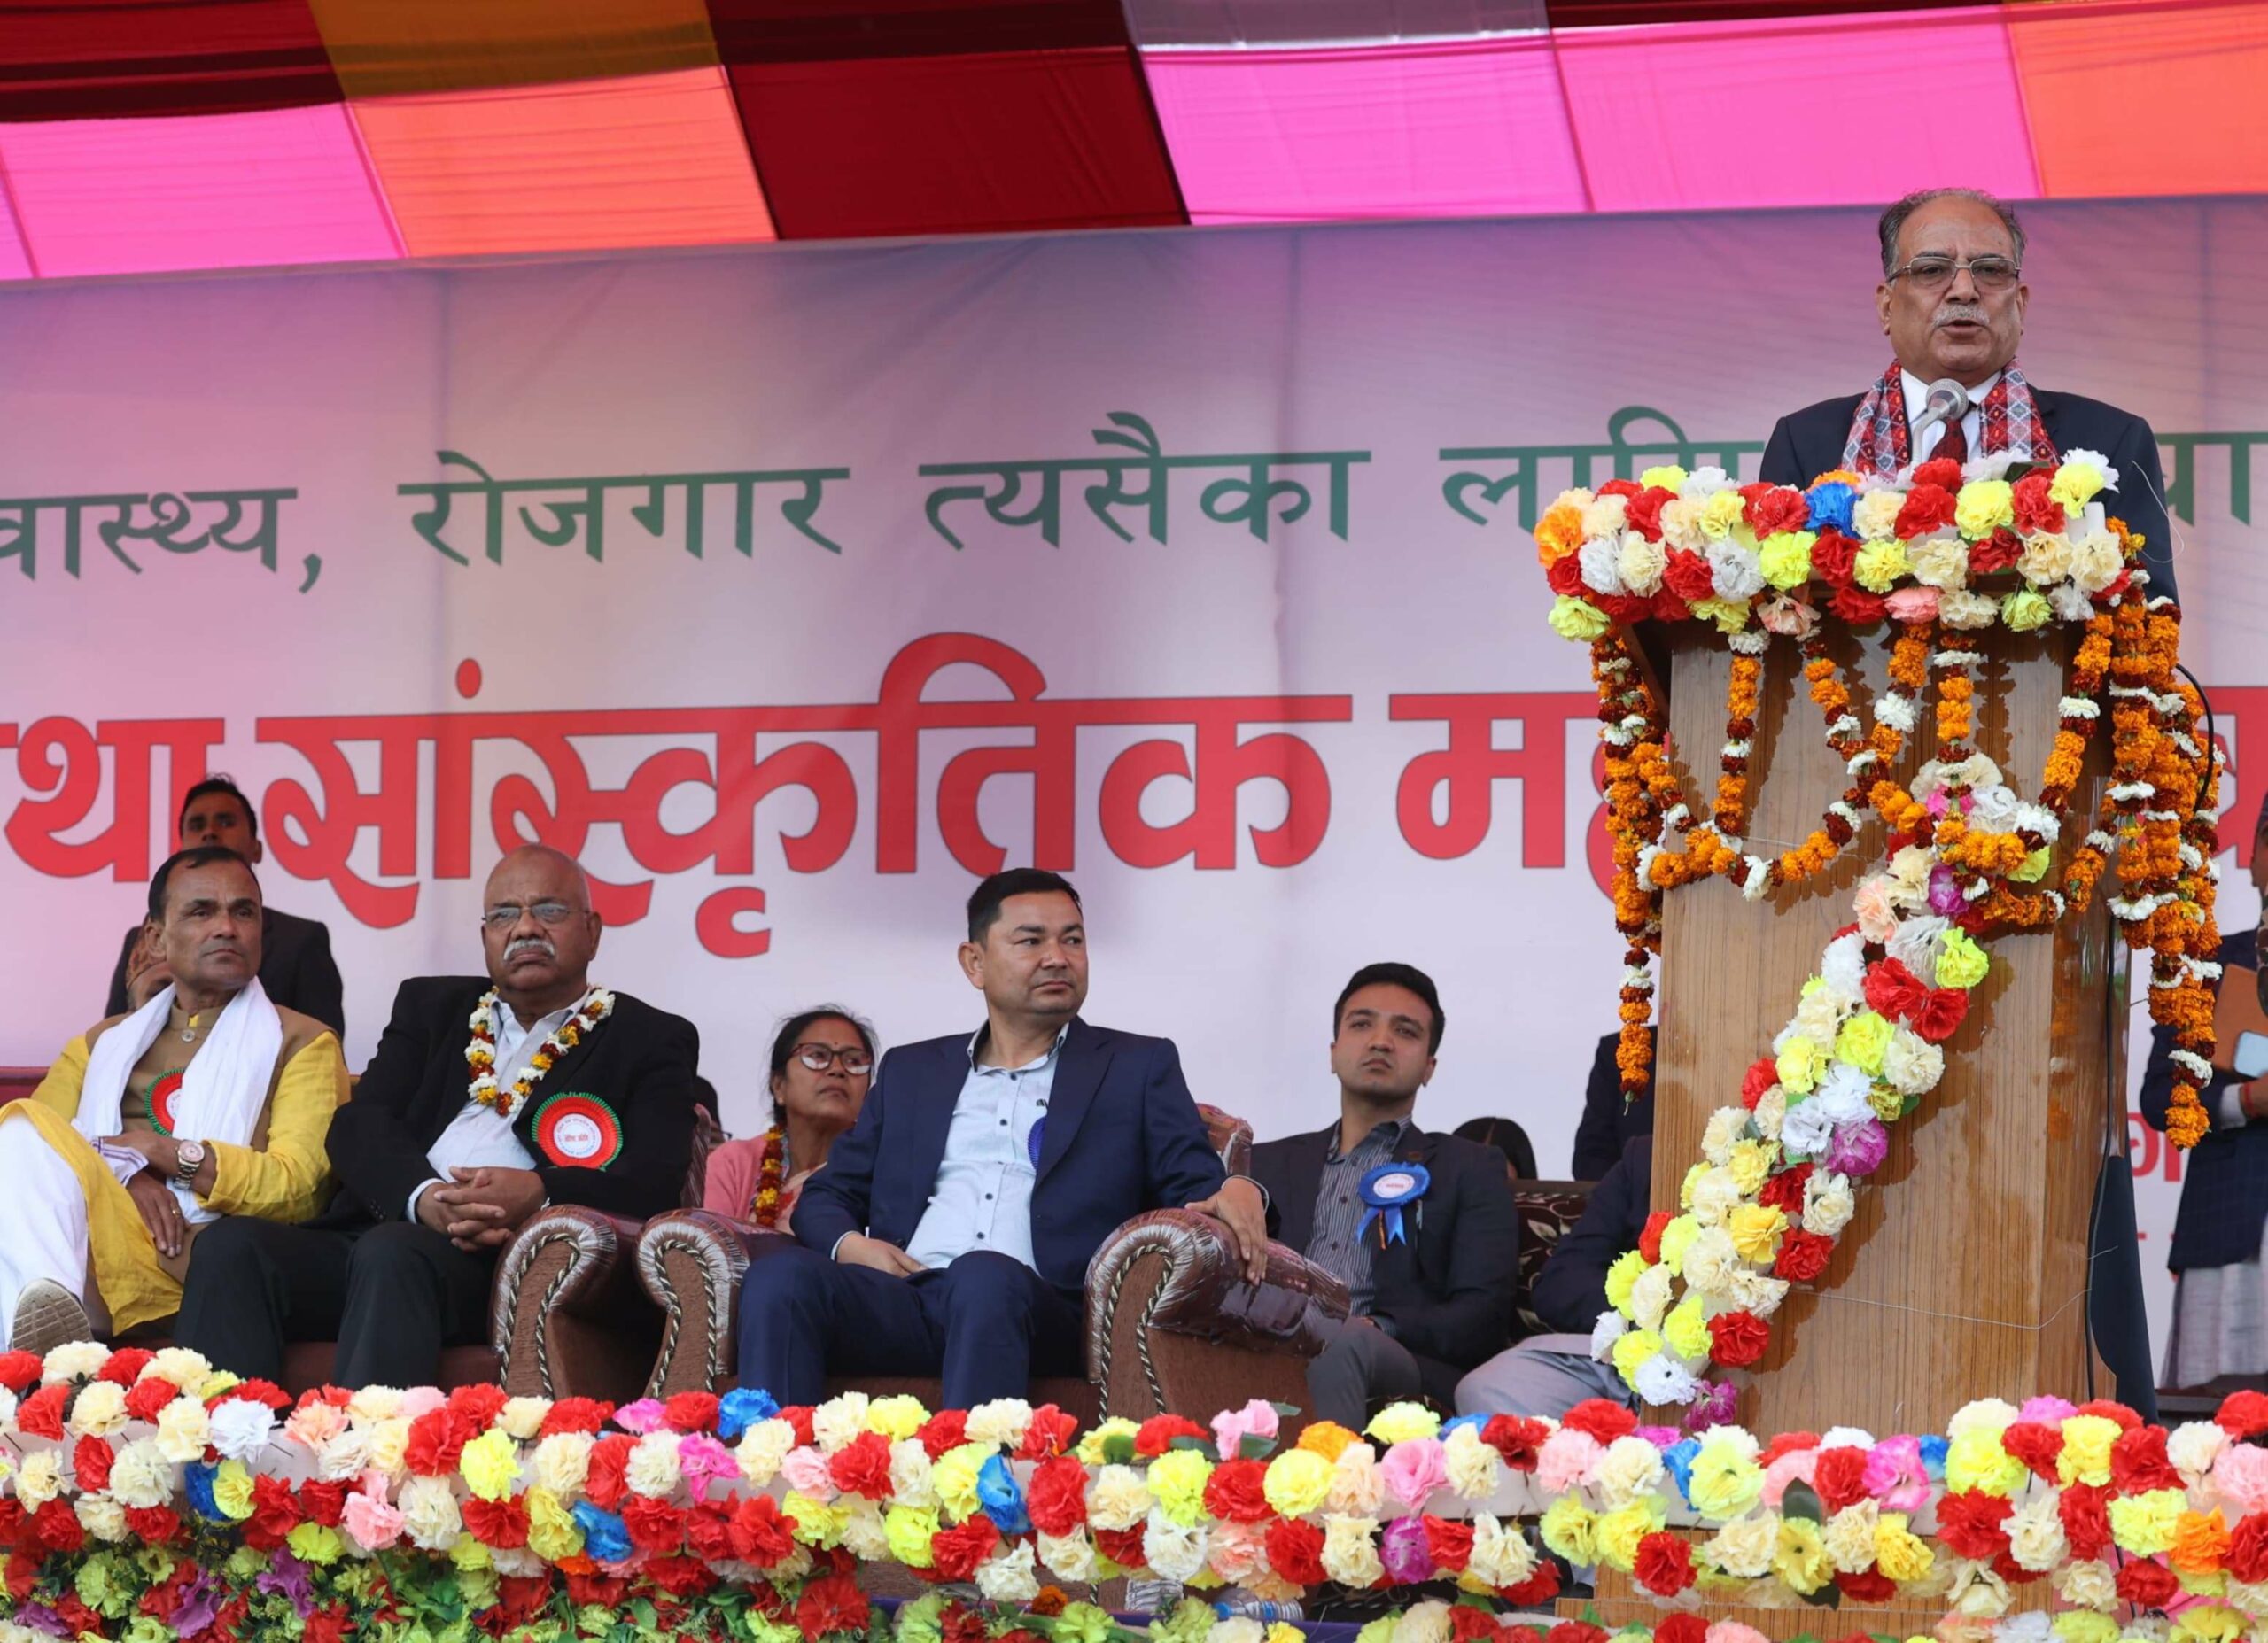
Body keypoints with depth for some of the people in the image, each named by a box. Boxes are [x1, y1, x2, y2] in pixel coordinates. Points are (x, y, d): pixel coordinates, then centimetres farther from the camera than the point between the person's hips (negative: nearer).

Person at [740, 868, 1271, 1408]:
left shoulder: (1139, 1066, 21)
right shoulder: (911, 1070, 28)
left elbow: (1197, 1192, 12)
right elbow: (826, 1196, 28)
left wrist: (1238, 1195, -14)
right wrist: (848, 1245, 3)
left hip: (1041, 1311, -3)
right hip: (902, 1299, 3)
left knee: (986, 1277, -40)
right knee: (781, 1275, -29)